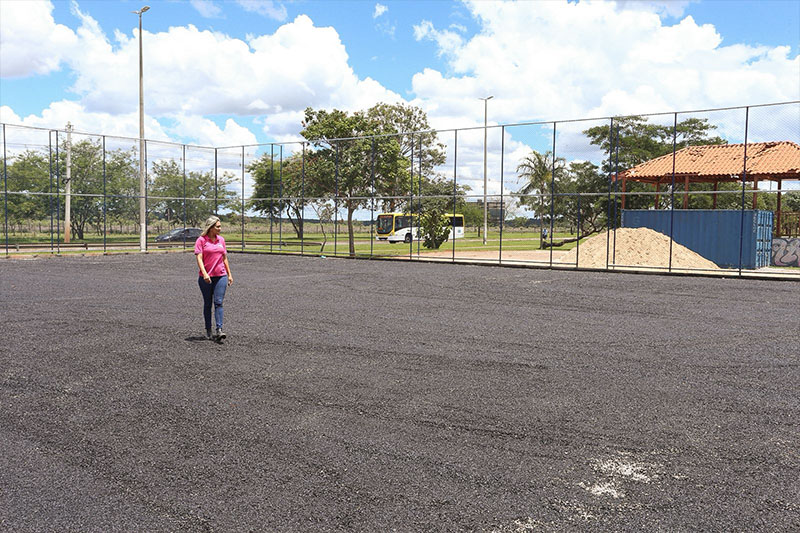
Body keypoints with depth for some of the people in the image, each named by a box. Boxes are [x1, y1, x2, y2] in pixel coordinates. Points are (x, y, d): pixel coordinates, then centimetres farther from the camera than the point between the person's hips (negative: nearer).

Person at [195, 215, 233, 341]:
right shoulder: (201, 240, -4)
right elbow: (199, 258, -12)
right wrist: (204, 274, -24)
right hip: (206, 278, -2)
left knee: (218, 302, -8)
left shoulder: (221, 239, 10)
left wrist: (229, 274, 16)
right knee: (207, 304, 8)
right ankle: (208, 331, 18)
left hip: (221, 276, 3)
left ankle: (219, 330, -13)